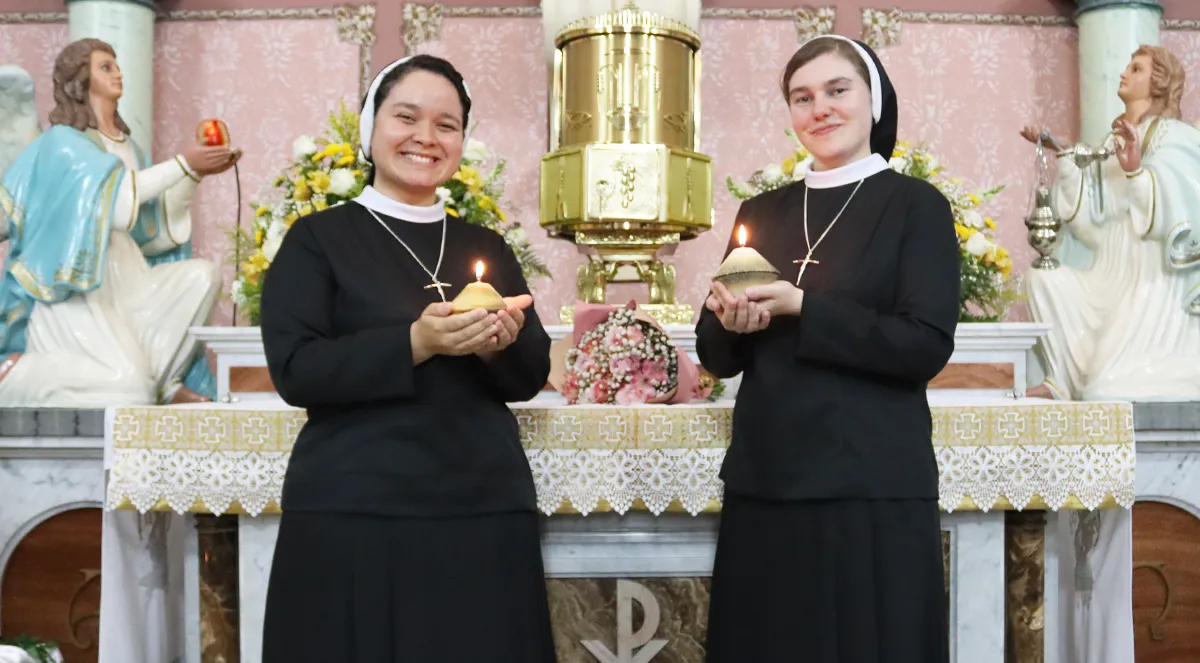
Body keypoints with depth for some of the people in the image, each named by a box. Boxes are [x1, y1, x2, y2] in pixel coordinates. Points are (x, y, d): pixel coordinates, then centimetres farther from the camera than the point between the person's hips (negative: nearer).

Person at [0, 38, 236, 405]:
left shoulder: (129, 148, 17)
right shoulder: (62, 140, -5)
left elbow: (155, 222, 12)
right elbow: (116, 196, -20)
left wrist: (198, 172, 2)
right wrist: (183, 164, -19)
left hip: (126, 282, 7)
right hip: (79, 288, -7)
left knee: (201, 274, -17)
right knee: (126, 387, -23)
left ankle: (163, 378, -13)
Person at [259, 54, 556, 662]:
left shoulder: (486, 246, 12)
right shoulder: (318, 238, 1)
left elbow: (531, 377, 12)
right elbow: (295, 371, -9)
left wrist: (503, 344, -10)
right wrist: (416, 343, -20)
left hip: (486, 510, 4)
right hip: (354, 514, -3)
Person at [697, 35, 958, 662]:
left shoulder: (916, 204, -1)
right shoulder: (762, 212, 11)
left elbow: (926, 346, -12)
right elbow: (714, 353, 10)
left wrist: (801, 309, -17)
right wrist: (733, 324, -12)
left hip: (872, 485, -4)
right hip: (763, 481, 4)